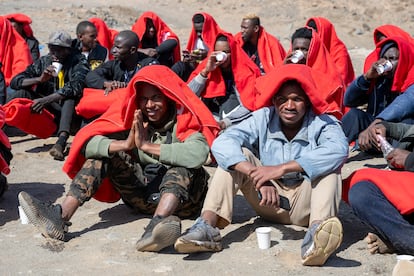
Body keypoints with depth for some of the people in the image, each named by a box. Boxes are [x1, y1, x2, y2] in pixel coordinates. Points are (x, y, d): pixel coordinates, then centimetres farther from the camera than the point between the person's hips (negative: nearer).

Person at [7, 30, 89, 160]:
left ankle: (61, 141, -50)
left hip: (69, 112, -3)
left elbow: (76, 86, -25)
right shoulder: (43, 62, 6)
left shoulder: (79, 62, -6)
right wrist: (39, 79, -19)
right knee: (22, 92, -18)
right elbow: (15, 81, 0)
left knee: (71, 95, -34)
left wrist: (46, 100, -34)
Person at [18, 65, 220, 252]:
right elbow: (88, 143, -12)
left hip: (181, 195, -4)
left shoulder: (185, 119, -11)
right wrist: (125, 144, -29)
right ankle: (61, 215, -24)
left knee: (183, 167, -32)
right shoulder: (132, 116, 1)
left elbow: (197, 155, -35)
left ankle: (156, 225, -59)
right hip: (142, 194, 4)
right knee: (103, 150, -8)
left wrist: (146, 146, -29)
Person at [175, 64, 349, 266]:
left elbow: (339, 150, -37)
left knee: (328, 163, -26)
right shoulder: (263, 119, -6)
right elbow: (222, 143, -22)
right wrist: (258, 176, -38)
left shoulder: (323, 123, -12)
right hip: (269, 203, 2)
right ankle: (207, 226, -29)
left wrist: (282, 168, -43)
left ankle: (318, 230, -51)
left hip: (305, 204, -2)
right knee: (236, 156, -15)